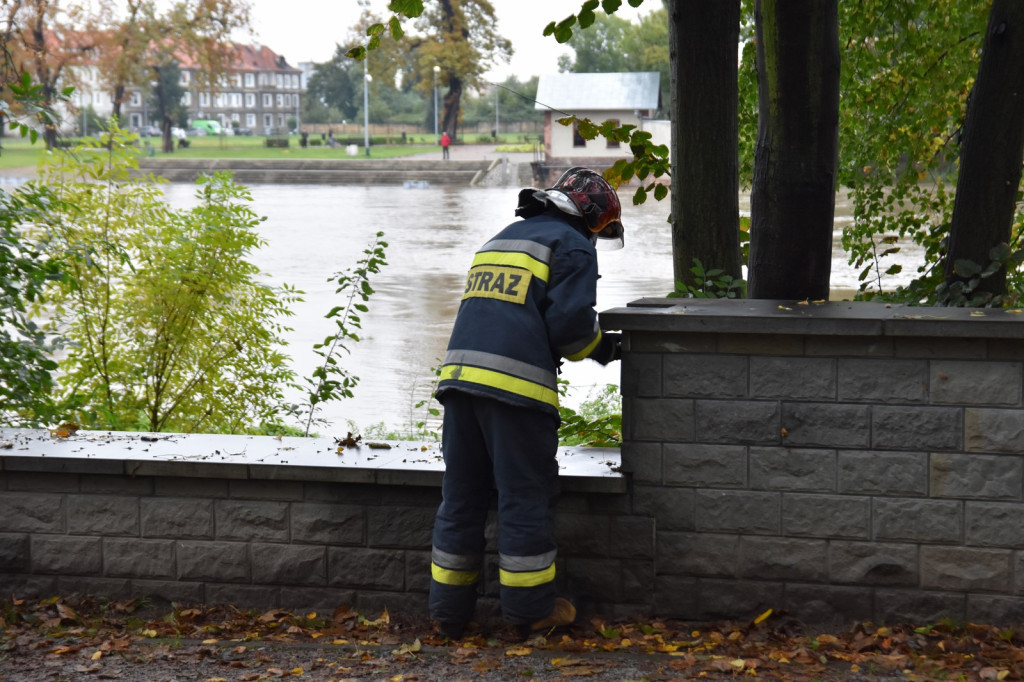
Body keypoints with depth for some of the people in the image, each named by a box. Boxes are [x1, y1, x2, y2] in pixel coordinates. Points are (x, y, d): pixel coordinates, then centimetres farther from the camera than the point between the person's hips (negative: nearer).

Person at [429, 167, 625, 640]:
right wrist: (600, 347, 11)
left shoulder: (498, 240, 28)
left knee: (461, 496, 12)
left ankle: (449, 610, 16)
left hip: (460, 372, 7)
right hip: (517, 383, -7)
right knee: (524, 498, 3)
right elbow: (569, 320, -9)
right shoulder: (573, 245, 4)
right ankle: (530, 610, 10)